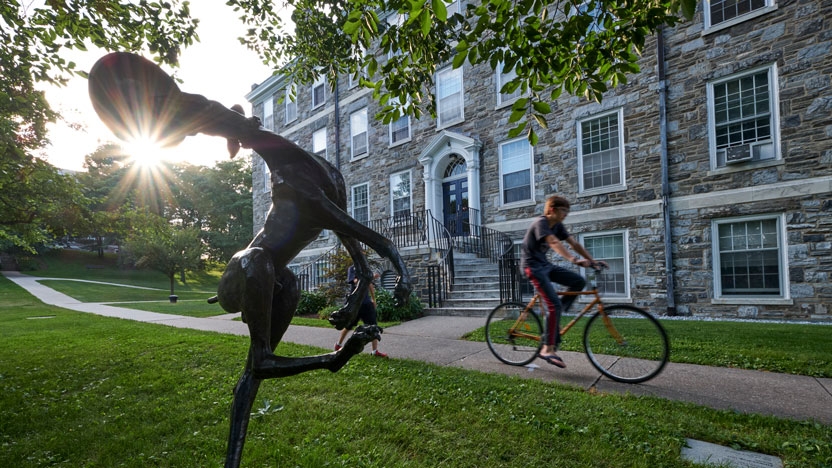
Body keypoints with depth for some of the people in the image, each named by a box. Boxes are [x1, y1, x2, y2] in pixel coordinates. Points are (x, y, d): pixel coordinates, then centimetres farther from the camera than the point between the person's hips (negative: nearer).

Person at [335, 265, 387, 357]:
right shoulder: (352, 268, -6)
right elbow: (356, 281, -24)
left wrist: (373, 298, 19)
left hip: (366, 302, 4)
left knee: (373, 325, -5)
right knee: (348, 326, 10)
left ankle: (375, 351, -1)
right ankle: (338, 345, 32)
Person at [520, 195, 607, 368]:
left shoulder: (557, 225, 8)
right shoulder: (541, 223, -19)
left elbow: (574, 243, 4)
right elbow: (554, 243, -35)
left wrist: (593, 261, -4)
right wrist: (573, 259, -49)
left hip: (545, 265, 9)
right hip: (533, 266, -9)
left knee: (579, 281, -4)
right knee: (554, 304, -18)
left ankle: (554, 315, 5)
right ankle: (548, 349, -13)